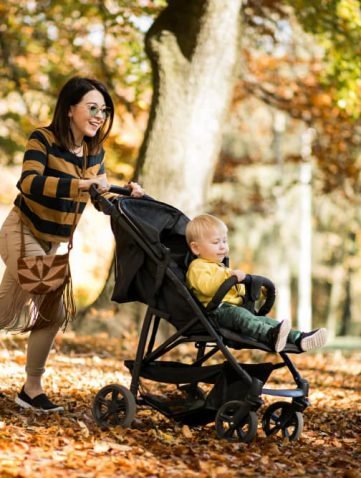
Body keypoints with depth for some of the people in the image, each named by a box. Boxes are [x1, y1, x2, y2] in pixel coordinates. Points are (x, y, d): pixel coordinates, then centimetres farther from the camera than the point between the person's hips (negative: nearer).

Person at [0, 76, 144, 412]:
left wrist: (127, 193, -12)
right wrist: (82, 183, -44)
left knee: (52, 312, 10)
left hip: (53, 242, 7)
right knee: (54, 307, -17)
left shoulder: (94, 152, 1)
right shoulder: (43, 139, -18)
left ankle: (31, 389, 23)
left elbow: (103, 199, 10)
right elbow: (29, 182, -35)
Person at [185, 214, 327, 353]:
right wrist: (228, 275, -32)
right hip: (218, 311, -10)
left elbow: (238, 290, 41)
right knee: (240, 314, -37)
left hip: (234, 307, 10)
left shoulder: (220, 268, 35)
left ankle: (299, 339, -32)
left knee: (264, 320, -13)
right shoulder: (197, 267, 1)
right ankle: (271, 336, -65)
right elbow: (206, 287, -21)